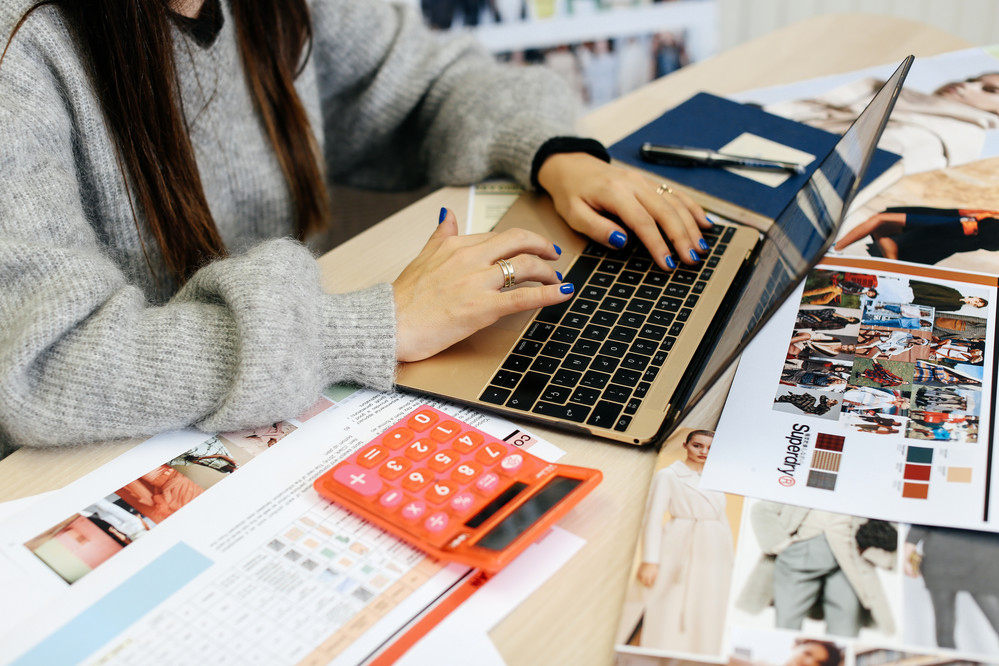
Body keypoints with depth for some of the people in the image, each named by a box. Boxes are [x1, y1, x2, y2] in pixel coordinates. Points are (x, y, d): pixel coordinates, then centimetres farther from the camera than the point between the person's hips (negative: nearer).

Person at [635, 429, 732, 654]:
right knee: (670, 613, -6)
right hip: (680, 554, -5)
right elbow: (653, 517, -6)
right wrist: (650, 559, -15)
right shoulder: (668, 475, 2)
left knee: (706, 619, 5)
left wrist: (731, 558, 12)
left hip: (714, 555, 5)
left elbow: (722, 519, 19)